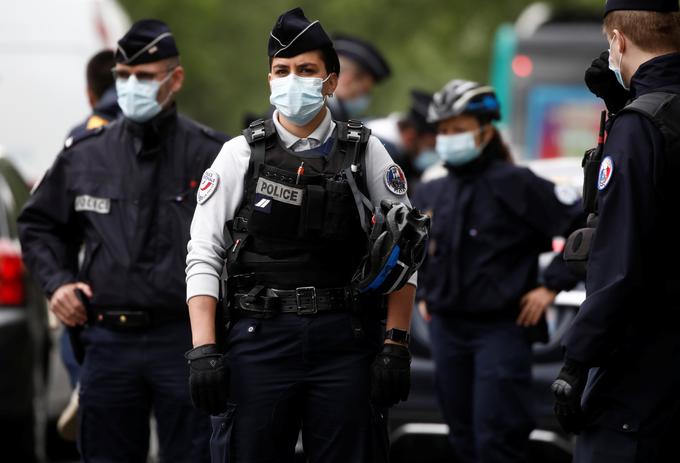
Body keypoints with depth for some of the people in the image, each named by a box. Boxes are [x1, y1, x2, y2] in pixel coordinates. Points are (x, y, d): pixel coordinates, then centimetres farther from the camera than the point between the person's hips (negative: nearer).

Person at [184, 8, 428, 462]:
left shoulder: (364, 153, 5)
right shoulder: (240, 155, 4)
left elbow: (403, 251, 5)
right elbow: (203, 257, 2)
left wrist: (397, 347, -2)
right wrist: (204, 351, -8)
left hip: (345, 342, 0)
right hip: (260, 339, 0)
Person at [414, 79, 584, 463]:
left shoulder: (514, 184, -10)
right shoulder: (430, 194, 10)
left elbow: (584, 225, -13)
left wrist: (551, 286, -13)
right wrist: (423, 294, 19)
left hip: (501, 329, -7)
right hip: (447, 329, 7)